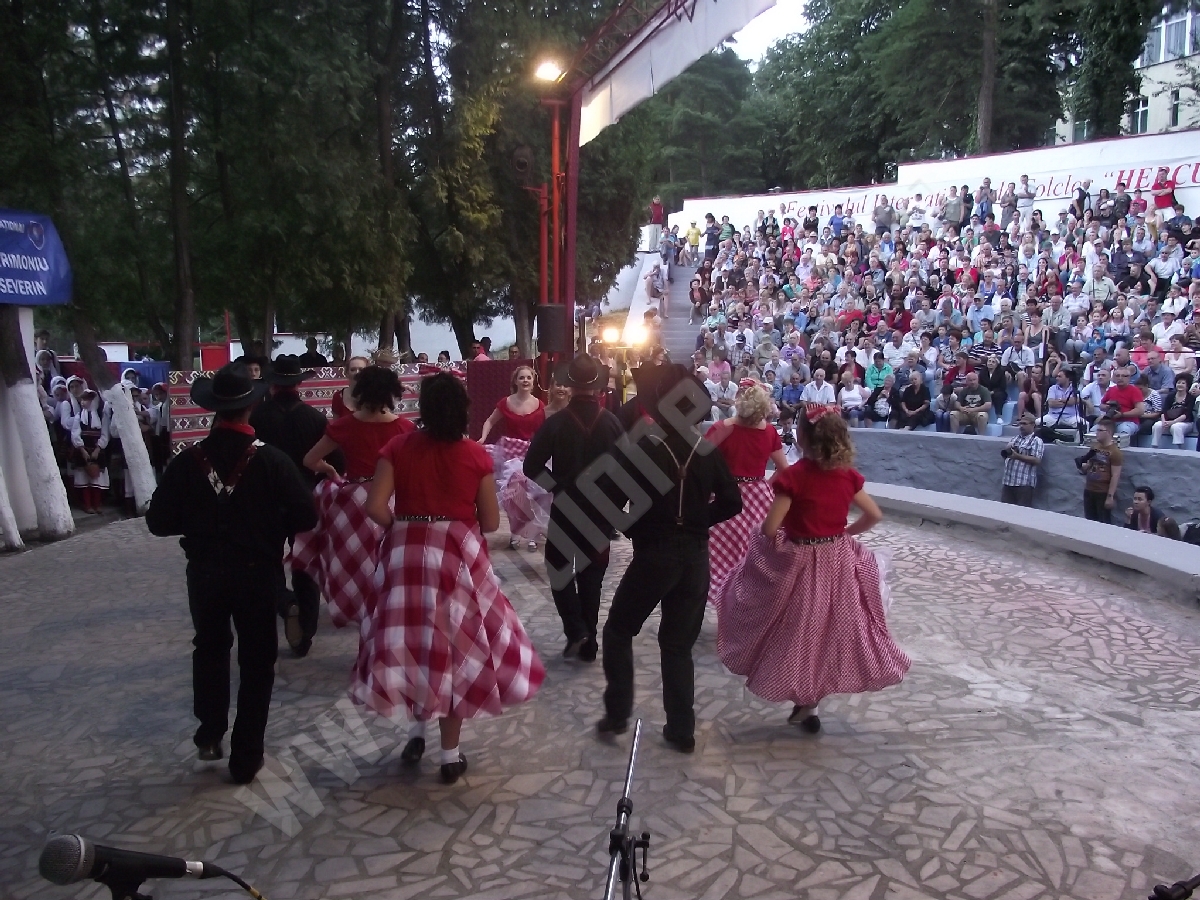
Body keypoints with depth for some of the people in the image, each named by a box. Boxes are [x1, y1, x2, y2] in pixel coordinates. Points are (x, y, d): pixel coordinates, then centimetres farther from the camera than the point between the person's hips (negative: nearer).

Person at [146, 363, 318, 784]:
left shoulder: (188, 461, -11)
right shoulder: (272, 460, -17)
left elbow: (159, 522, -7)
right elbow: (305, 517, -15)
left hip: (205, 573, 2)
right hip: (257, 574, -2)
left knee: (210, 647, 27)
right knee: (256, 661, 12)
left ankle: (210, 733, 26)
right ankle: (245, 758, 18)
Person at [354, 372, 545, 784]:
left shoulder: (398, 447, -4)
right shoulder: (476, 455, -5)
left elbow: (375, 507, -11)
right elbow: (490, 523, -2)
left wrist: (404, 528, 7)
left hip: (407, 556, 1)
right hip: (459, 556, -1)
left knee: (411, 639, 19)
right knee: (456, 645, 9)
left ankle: (417, 730, 28)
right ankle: (450, 754, 17)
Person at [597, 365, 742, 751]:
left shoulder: (642, 449, -10)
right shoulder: (709, 452, -1)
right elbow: (732, 503, 1)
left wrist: (632, 529, 4)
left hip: (653, 554, -3)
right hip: (695, 557, 4)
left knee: (618, 630, 17)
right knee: (679, 644, 14)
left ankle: (617, 714, 16)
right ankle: (681, 730, 17)